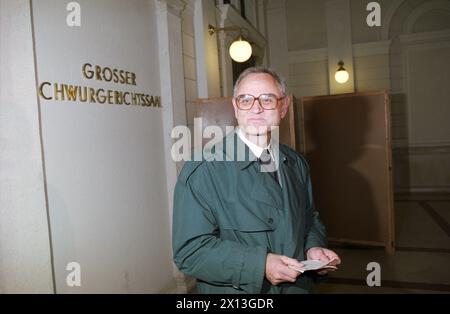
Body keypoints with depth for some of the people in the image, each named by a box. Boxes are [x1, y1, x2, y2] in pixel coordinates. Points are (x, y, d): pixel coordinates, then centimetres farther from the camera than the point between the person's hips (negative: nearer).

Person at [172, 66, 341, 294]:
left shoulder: (297, 164, 1)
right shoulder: (202, 170, -20)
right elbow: (190, 250, -21)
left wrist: (313, 248, -7)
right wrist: (260, 264, -28)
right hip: (234, 290, -5)